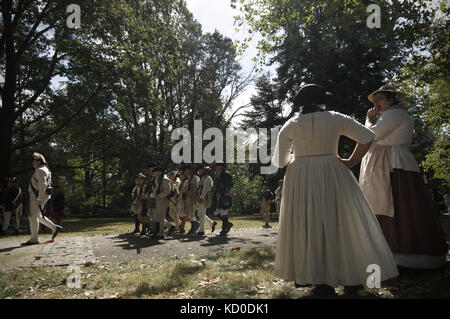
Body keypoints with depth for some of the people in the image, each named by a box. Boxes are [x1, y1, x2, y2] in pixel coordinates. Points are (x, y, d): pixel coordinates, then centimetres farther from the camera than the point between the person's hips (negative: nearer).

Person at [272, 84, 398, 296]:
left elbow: (279, 161, 7)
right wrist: (351, 162, 4)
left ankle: (320, 281, 11)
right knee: (342, 224, 10)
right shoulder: (336, 119, 0)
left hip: (301, 181, 1)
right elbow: (367, 137, -2)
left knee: (307, 228, 7)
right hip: (332, 177, 0)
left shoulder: (290, 125, 2)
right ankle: (351, 278, 19)